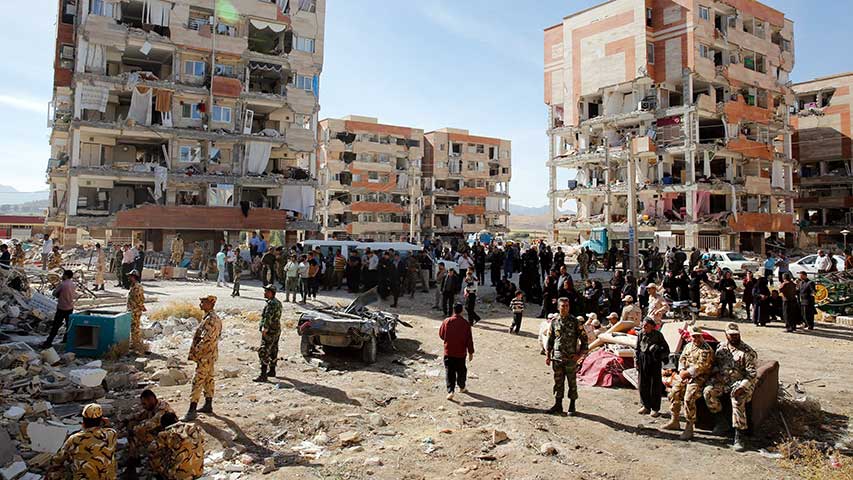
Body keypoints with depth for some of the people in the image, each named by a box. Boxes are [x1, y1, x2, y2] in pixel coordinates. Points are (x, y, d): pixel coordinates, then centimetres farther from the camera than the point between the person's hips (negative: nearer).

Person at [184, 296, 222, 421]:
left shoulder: (211, 319, -22)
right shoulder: (211, 318, 11)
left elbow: (206, 340, -26)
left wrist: (194, 353, -18)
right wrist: (195, 351, 16)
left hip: (206, 356, -10)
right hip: (210, 355, 10)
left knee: (197, 382, -8)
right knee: (208, 379, 17)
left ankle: (192, 410, -5)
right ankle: (208, 405, 26)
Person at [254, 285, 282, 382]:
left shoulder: (271, 303, -19)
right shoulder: (278, 302, 13)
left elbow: (268, 317, -28)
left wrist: (264, 329, -33)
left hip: (270, 331, -11)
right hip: (276, 330, 11)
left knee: (263, 352, -9)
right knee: (273, 351, 18)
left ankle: (263, 375, -11)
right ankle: (272, 371, 30)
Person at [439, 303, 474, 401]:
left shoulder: (446, 321, -8)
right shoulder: (465, 323, -10)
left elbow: (441, 335, 2)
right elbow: (469, 339, -6)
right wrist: (471, 352, 3)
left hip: (448, 352, 0)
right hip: (461, 352, 0)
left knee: (449, 372, 3)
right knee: (461, 370, 19)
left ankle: (450, 391, -8)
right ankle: (462, 387, 34)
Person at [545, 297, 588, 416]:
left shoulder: (575, 322, -5)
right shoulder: (554, 322, 5)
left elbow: (584, 340, -1)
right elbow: (550, 340, 12)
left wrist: (580, 354, -9)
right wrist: (547, 355, 7)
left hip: (571, 358, -3)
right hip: (557, 358, 3)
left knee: (572, 383, 7)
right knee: (558, 383, 11)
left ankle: (572, 407, 19)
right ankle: (558, 405, 22)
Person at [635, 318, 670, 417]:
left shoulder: (658, 334, -6)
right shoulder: (641, 334, 3)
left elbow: (666, 348, 4)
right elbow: (637, 348, 11)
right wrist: (636, 361, 7)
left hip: (655, 361, -3)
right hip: (643, 360, 3)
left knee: (655, 384, 2)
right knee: (643, 384, 9)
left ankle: (655, 409, 13)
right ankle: (646, 406, 24)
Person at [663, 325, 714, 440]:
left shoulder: (706, 349, -9)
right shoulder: (688, 346, 16)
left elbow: (700, 367, -16)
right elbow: (682, 359, 13)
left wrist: (686, 373, -13)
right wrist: (681, 371, -5)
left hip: (698, 378, -7)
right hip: (684, 375, 7)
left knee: (688, 399, -23)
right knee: (674, 393, -2)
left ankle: (689, 428, -13)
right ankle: (675, 421, 14)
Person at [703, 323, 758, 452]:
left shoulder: (747, 351, -8)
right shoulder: (721, 347, 9)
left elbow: (752, 373, -12)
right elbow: (715, 361, 22)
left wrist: (742, 387, -24)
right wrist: (716, 371, 0)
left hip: (740, 382, -5)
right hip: (722, 380, 5)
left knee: (738, 401, -30)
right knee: (708, 392, -20)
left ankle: (739, 437, -23)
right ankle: (722, 422, -2)